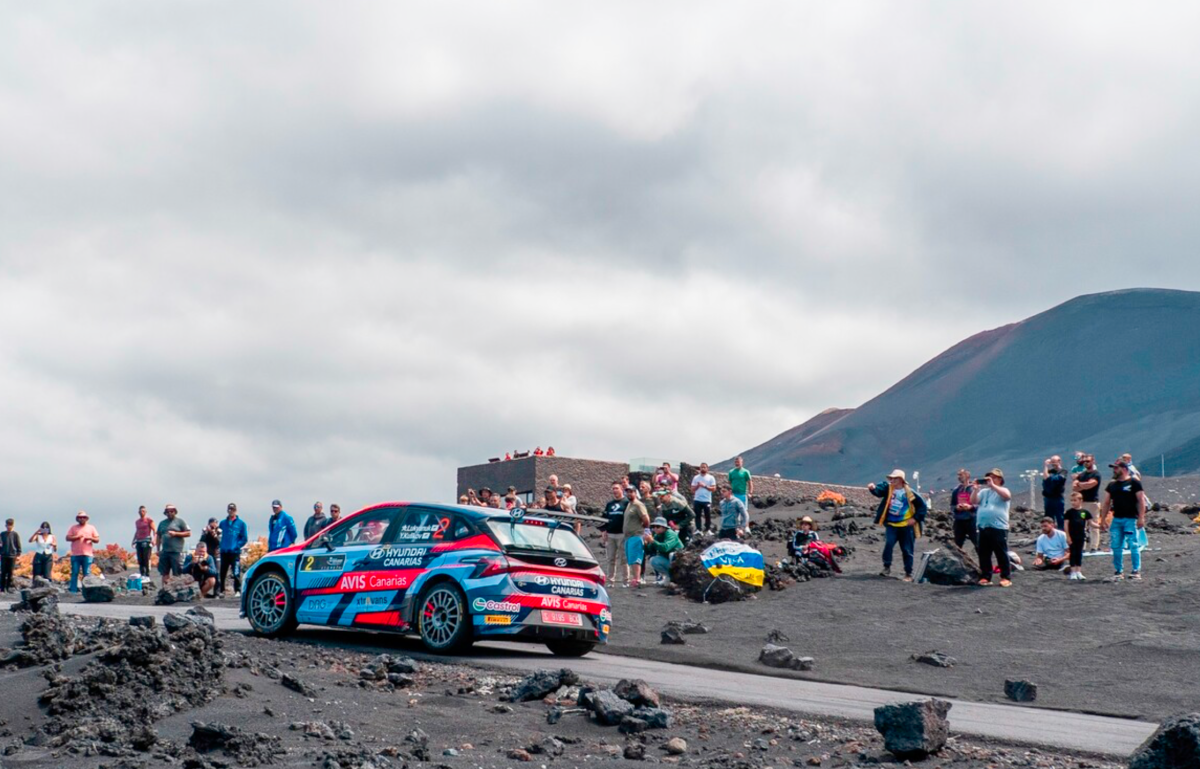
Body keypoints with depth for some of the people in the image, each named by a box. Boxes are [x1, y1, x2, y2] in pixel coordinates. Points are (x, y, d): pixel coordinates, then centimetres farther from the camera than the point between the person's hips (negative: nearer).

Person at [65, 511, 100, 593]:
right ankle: (73, 590, 0)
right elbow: (68, 538, 2)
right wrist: (77, 537, -10)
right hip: (75, 555, 0)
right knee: (74, 573, -2)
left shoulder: (91, 528, 14)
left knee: (87, 574, -3)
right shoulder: (73, 528, 12)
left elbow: (97, 540, 10)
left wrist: (90, 538, -8)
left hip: (87, 555, 0)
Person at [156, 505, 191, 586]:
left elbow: (188, 533, -2)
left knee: (177, 573, -6)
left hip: (176, 552, -5)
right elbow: (159, 537, 20)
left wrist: (175, 534, -10)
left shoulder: (180, 521, 3)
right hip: (164, 551, 5)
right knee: (165, 573, 7)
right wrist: (158, 549, 13)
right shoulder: (162, 523, 16)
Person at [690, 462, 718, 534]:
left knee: (708, 515, 2)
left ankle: (708, 529, 9)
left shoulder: (711, 478, 1)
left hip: (707, 500, -2)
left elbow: (714, 488, -6)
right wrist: (697, 486, -14)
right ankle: (698, 530, 6)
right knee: (697, 515, 1)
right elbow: (692, 489, 6)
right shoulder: (696, 477, 7)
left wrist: (705, 486, -16)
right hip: (697, 500, 2)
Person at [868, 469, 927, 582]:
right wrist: (873, 488, -41)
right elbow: (878, 490, -19)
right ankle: (887, 568, -8)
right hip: (891, 525, 2)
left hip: (906, 526, -2)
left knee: (907, 550, 5)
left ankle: (908, 574, 17)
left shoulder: (909, 493, -8)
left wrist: (916, 518, -8)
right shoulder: (888, 488, -1)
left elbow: (923, 506, -2)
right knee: (888, 544, -19)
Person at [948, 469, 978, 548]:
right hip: (959, 520, 5)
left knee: (977, 543, -8)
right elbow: (951, 505, 17)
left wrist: (970, 507, -22)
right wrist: (956, 507, -5)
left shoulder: (974, 488, -3)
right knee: (957, 543, 9)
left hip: (971, 519, -5)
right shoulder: (956, 490, 11)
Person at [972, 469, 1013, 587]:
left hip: (999, 528, -5)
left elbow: (1007, 496, -20)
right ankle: (986, 577, 13)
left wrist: (992, 485, -21)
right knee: (984, 554, 7)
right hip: (983, 528, 5)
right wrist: (976, 489, -5)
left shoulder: (1002, 490, 4)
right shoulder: (983, 491, 17)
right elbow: (973, 502, 7)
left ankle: (1006, 577, 0)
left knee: (1002, 554, -4)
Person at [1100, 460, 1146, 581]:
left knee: (1133, 545, -7)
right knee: (1116, 546, 5)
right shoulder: (1111, 485, 15)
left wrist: (1141, 518, -14)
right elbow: (1106, 503, 17)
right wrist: (1103, 519, 11)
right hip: (1116, 519, 6)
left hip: (1130, 518, -6)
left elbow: (1141, 501, -6)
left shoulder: (1134, 483, -2)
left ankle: (1136, 571, -3)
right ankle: (1118, 571, 12)